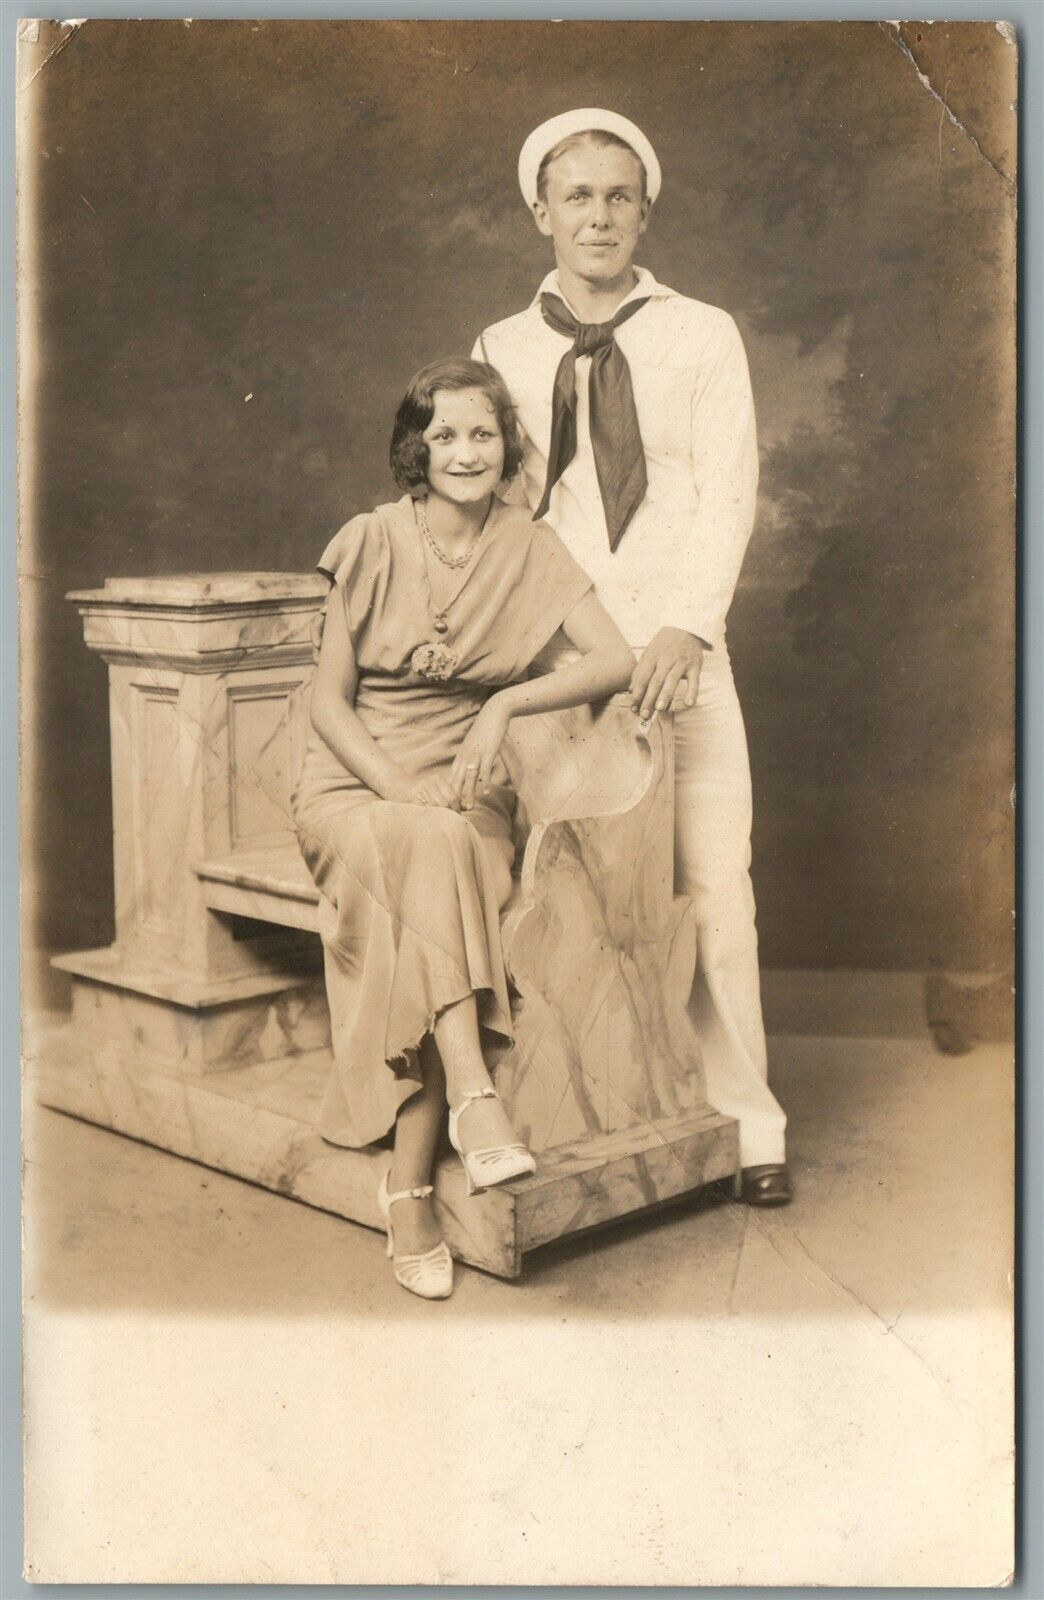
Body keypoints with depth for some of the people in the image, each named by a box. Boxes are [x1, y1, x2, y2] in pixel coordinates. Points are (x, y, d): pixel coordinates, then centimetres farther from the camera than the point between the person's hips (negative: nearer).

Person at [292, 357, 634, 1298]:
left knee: (441, 871, -32)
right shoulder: (374, 543, -3)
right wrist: (400, 790, -16)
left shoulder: (529, 550, 3)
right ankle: (475, 1101, -41)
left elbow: (617, 661, -5)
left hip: (466, 792, 1)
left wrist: (507, 703, -18)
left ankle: (409, 1189, -30)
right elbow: (330, 701, -2)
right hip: (355, 786, -1)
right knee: (428, 854, -36)